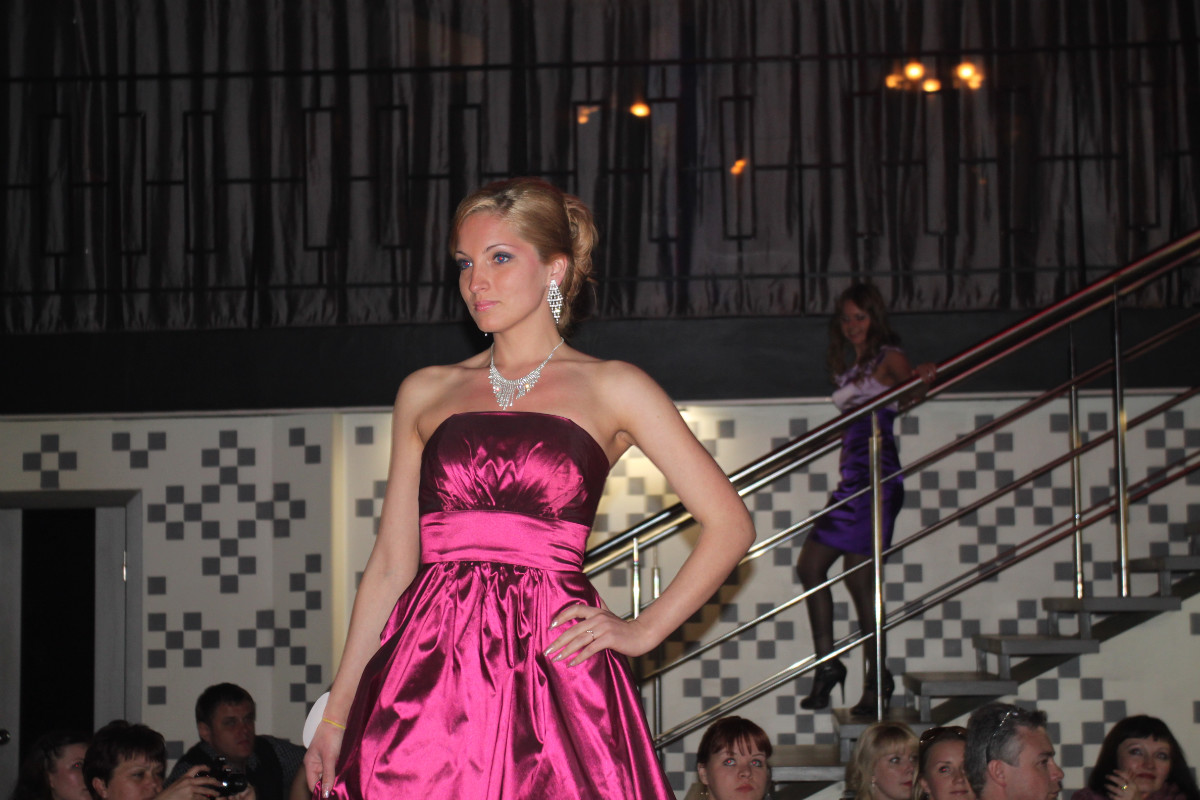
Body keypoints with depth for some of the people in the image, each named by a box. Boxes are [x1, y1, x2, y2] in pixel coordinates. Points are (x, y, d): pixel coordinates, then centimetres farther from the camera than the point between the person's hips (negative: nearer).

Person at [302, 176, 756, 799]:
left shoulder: (612, 389, 9)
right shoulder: (425, 393, 16)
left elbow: (729, 523, 9)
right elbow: (391, 563, 15)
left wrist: (643, 630, 2)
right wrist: (336, 714, 10)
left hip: (552, 672, -2)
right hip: (429, 671, 2)